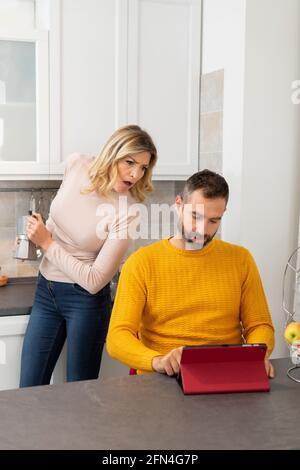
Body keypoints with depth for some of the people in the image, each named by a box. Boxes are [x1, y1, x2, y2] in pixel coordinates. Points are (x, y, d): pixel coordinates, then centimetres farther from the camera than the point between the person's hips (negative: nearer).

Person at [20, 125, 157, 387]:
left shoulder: (127, 212, -22)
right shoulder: (76, 165, -9)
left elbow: (94, 281, -22)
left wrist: (47, 243, -17)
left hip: (85, 299, -5)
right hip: (46, 290, 5)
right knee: (29, 390, 10)